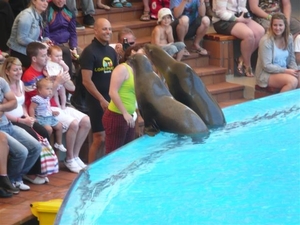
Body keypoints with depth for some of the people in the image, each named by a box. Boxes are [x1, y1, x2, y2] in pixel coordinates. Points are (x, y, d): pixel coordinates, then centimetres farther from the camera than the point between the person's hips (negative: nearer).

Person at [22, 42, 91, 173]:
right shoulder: (29, 76, -10)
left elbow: (72, 88, 13)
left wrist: (65, 79, -9)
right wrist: (57, 82, -21)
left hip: (57, 106, 7)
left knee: (86, 121, -9)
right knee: (73, 123, -27)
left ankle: (75, 156, 2)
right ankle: (69, 159, -9)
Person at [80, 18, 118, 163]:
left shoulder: (111, 51, 11)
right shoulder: (89, 52, -11)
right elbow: (86, 81, -16)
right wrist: (101, 100, -18)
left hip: (112, 99, 7)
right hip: (97, 101, -7)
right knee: (100, 138, -6)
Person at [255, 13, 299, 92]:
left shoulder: (289, 39, 3)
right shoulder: (266, 41, -16)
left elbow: (291, 59, 9)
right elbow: (266, 66, -16)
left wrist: (295, 70, -12)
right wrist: (286, 71, -20)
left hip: (283, 72, 6)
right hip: (267, 74, -6)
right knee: (292, 81, -30)